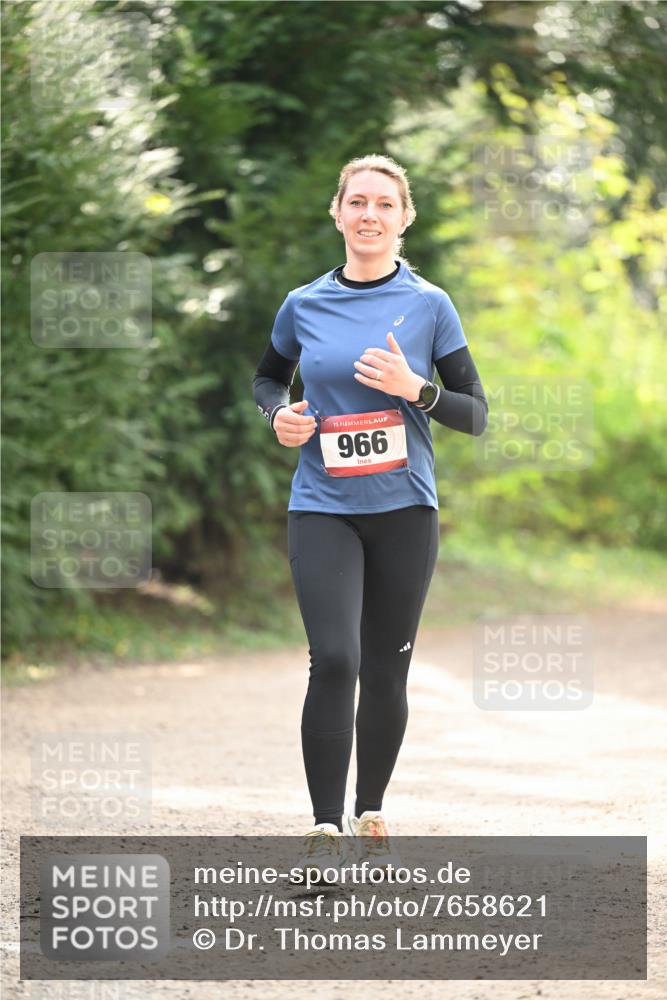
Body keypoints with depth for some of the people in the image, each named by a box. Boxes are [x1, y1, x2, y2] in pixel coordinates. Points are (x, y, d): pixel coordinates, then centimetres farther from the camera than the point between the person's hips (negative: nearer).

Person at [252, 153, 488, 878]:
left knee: (385, 672, 6)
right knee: (334, 660, -16)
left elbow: (475, 416, 4)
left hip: (403, 509, 0)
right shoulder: (304, 305, 5)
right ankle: (326, 829, -12)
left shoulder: (429, 305, 1)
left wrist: (416, 389, -14)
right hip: (322, 508, 0)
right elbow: (267, 376, 23)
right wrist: (279, 414, 1)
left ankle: (371, 814, 25)